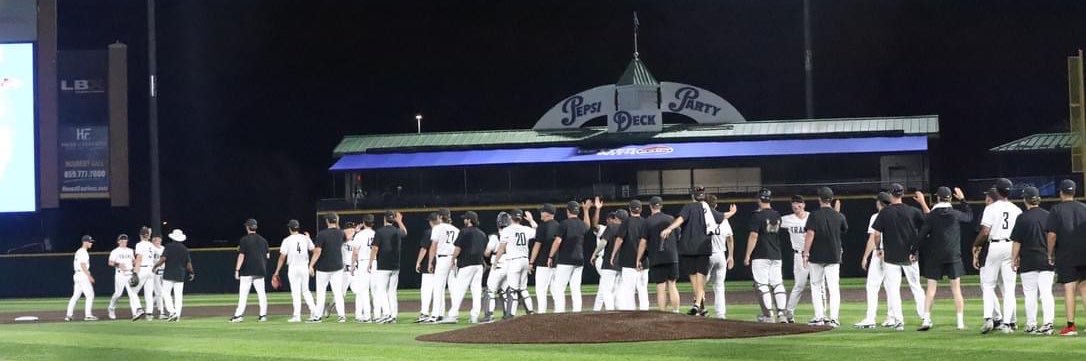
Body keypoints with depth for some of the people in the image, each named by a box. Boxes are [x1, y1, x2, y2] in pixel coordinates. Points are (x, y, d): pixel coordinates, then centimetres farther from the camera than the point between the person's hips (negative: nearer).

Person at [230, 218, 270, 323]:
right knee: (261, 293, 5)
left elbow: (241, 256, -11)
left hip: (247, 271, -4)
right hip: (260, 270, 4)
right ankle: (263, 315, 2)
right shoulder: (263, 240, 8)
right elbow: (267, 255, 10)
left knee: (243, 293, -2)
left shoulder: (244, 240, -6)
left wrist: (237, 270, -10)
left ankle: (239, 315, -4)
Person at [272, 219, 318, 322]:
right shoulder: (305, 238, 3)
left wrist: (277, 272, -1)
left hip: (293, 268, -3)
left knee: (295, 292, 0)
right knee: (305, 290, 13)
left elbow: (282, 257, -6)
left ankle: (297, 316, -2)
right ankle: (314, 312, 4)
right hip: (305, 267, 3)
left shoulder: (287, 240, -5)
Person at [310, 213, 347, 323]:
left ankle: (318, 315, 11)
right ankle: (341, 314, -8)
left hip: (323, 267, -3)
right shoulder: (340, 233, 1)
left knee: (321, 291, 8)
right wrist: (337, 225, 30)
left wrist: (311, 265, -13)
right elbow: (346, 237, 28)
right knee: (338, 292, 2)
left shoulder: (322, 234, -14)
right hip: (338, 267, 3)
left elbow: (317, 252, -17)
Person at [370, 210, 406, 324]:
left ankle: (386, 313, -17)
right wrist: (399, 221, 43)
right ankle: (393, 316, 6)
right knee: (392, 291, 9)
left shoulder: (380, 231, -9)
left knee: (380, 290, -4)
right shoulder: (397, 232, 8)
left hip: (382, 265, -6)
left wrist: (370, 263, -3)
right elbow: (405, 232, 33)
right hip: (395, 266, 6)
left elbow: (375, 248, -12)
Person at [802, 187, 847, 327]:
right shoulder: (839, 216, 2)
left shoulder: (815, 215, -8)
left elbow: (810, 234, -14)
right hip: (833, 257, 2)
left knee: (816, 286, 10)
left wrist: (805, 253, -12)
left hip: (816, 257, -2)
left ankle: (819, 317, 6)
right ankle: (833, 318, -7)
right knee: (833, 287, 1)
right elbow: (845, 229, 22)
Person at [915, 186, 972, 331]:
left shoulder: (931, 216, -6)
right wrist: (962, 200, 26)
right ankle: (960, 322, 2)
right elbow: (969, 216, 19)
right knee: (956, 289, 4)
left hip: (934, 257, -1)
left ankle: (926, 320, -7)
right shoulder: (956, 214, -2)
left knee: (931, 289, 2)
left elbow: (922, 236, -8)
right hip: (953, 256, 1)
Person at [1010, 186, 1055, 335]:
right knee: (1047, 292, 1)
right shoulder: (1048, 216, 3)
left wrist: (1014, 259, 3)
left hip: (1028, 261, -3)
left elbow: (1017, 242, -6)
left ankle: (1031, 325, 6)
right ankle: (1048, 324, -8)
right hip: (1047, 260, 3)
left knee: (1030, 293, 4)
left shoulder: (1022, 218, -7)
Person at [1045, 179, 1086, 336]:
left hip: (1065, 257, -3)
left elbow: (1052, 235, -12)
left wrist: (1050, 254, -3)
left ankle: (1070, 326, -4)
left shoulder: (1056, 210, -5)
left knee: (1069, 289, -2)